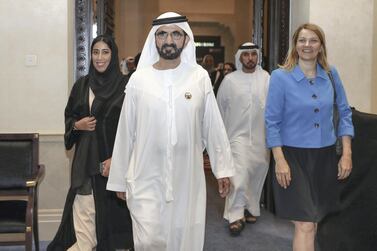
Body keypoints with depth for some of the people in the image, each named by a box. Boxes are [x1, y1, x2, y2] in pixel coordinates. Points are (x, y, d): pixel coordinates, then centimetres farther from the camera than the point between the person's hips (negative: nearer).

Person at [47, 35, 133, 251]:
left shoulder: (124, 85, -4)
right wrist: (77, 125, -5)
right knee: (83, 210, -1)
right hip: (85, 158, 3)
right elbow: (69, 116, 19)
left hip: (113, 157, -3)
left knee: (110, 209, 3)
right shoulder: (82, 84, 9)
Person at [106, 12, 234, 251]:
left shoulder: (200, 77, -2)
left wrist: (223, 168, 5)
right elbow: (126, 132, 3)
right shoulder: (139, 78, -2)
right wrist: (119, 178, 7)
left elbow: (213, 126, 3)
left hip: (188, 178, 1)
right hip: (147, 178, 0)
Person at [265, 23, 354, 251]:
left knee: (314, 220, 15)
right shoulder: (280, 76, -8)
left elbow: (344, 112, 8)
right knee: (305, 225, -7)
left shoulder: (331, 74, 3)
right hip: (294, 156, -4)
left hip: (325, 156, 4)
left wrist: (347, 153, 1)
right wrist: (280, 160, -12)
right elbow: (272, 121, -7)